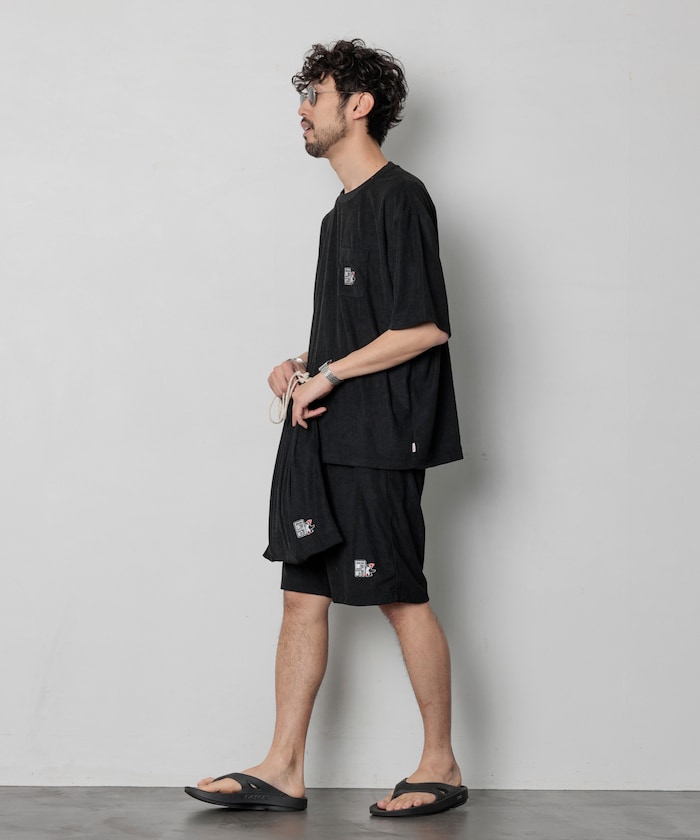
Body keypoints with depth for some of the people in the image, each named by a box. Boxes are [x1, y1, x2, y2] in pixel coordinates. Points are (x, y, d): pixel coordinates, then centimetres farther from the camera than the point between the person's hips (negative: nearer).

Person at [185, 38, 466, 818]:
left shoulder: (399, 198, -10)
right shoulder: (343, 211, 19)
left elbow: (424, 327, -17)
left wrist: (329, 374, -13)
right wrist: (303, 366, 9)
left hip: (380, 440, -9)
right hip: (328, 436, 9)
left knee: (402, 599, -2)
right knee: (303, 595, 6)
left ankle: (440, 766, 11)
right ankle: (282, 770, 10)